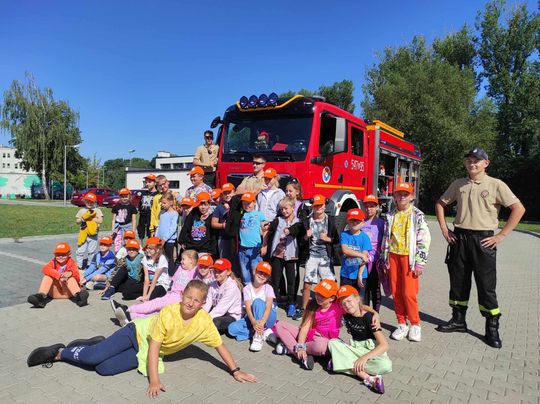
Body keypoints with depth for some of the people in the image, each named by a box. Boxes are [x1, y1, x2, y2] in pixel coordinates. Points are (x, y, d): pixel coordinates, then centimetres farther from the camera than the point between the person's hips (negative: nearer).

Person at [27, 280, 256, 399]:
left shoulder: (204, 323, -20)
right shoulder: (168, 312, -27)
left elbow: (220, 346, -9)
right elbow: (154, 344, -25)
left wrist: (235, 371, -10)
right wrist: (154, 380, -31)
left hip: (145, 353, 3)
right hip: (138, 333, -2)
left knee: (104, 369, -16)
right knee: (93, 358, -21)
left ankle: (91, 346, 15)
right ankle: (58, 351, 10)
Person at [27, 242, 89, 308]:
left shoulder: (71, 263, 3)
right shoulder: (53, 262, 5)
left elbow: (77, 279, -10)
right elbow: (45, 269, -21)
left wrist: (71, 273, -35)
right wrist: (59, 276, -35)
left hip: (68, 292, -1)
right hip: (55, 292, 1)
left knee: (70, 277, -27)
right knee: (47, 276, -17)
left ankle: (78, 296, -50)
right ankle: (41, 296, -34)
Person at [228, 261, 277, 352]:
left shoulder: (268, 288, -8)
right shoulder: (247, 288, -5)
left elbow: (268, 307, -23)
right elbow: (248, 307, -18)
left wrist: (262, 322, -42)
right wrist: (253, 322, -38)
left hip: (267, 317, -3)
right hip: (252, 317, 3)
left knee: (258, 301, -32)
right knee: (232, 328, -23)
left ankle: (258, 336, -33)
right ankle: (264, 332, -21)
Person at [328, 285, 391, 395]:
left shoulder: (368, 318, -16)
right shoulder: (347, 316, -1)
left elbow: (384, 345, -23)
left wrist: (365, 357, -32)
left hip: (371, 351, -5)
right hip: (355, 349, 5)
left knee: (386, 365, -34)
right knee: (332, 342, -19)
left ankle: (347, 364, -23)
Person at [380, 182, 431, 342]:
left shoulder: (417, 215, -4)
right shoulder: (390, 215, 9)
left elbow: (424, 239, -8)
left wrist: (420, 262, -11)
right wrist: (385, 260, 10)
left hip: (409, 257, -4)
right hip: (393, 256, 4)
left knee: (409, 292, -6)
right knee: (396, 292, 7)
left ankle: (415, 325, 12)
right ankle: (402, 324, 19)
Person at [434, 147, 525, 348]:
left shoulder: (496, 185, -4)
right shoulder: (458, 184, 7)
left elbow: (518, 208, -8)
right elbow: (440, 204, 17)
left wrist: (501, 236, -10)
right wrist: (444, 230, 8)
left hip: (483, 239, -4)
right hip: (459, 238, 4)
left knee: (486, 285, 1)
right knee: (458, 281, 11)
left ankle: (492, 329, 13)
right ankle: (458, 320, 26)